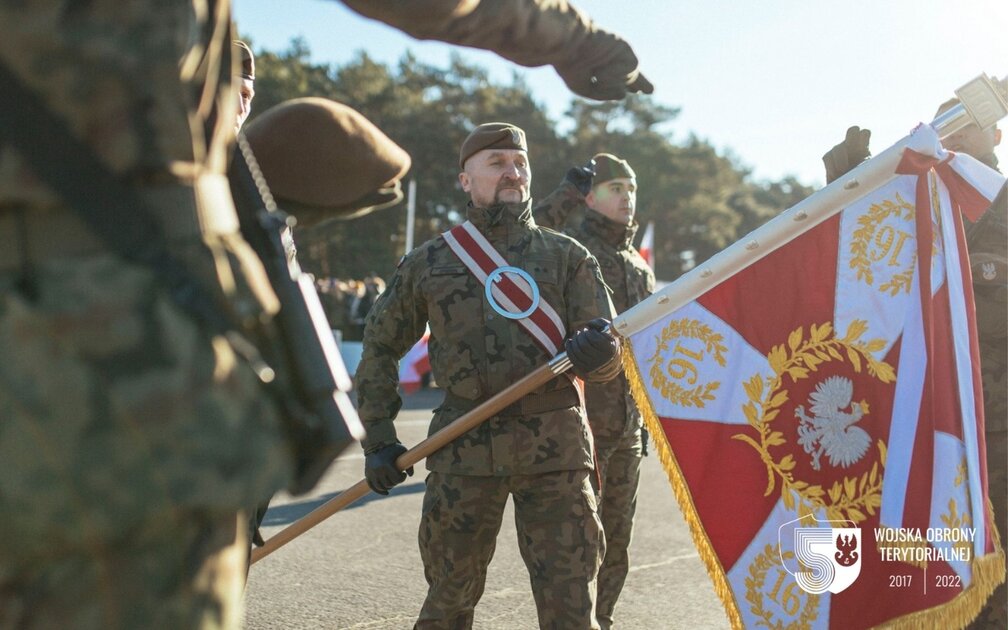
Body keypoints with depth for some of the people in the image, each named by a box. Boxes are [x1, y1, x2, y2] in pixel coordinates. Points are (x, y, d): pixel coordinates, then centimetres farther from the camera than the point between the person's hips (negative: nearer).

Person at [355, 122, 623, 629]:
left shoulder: (566, 256, 8)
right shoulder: (428, 263, 8)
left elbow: (609, 358, 4)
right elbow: (379, 347, 15)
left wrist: (599, 354, -20)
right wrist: (378, 438, 7)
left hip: (554, 448, 0)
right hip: (463, 451, 1)